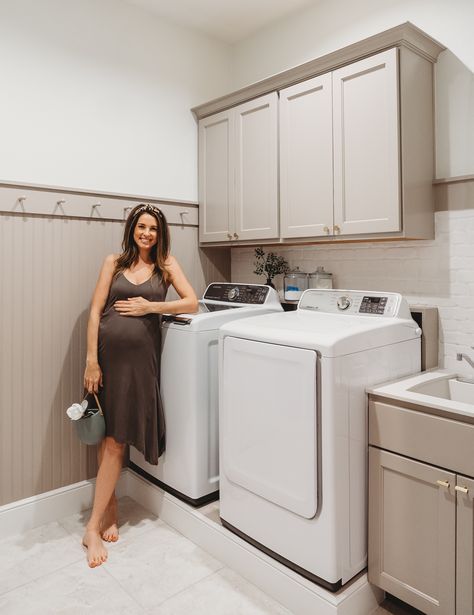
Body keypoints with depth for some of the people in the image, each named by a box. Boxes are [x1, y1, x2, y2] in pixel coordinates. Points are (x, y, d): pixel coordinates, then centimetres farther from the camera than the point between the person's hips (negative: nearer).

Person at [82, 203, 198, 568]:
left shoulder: (166, 264, 9)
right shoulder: (114, 263, 8)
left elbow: (191, 303, -1)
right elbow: (95, 311, 2)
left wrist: (150, 307, -9)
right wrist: (91, 360, -6)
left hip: (141, 355, 0)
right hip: (108, 351, 1)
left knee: (116, 438, 2)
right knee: (107, 435, 5)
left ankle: (95, 526, 13)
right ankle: (110, 508, 24)